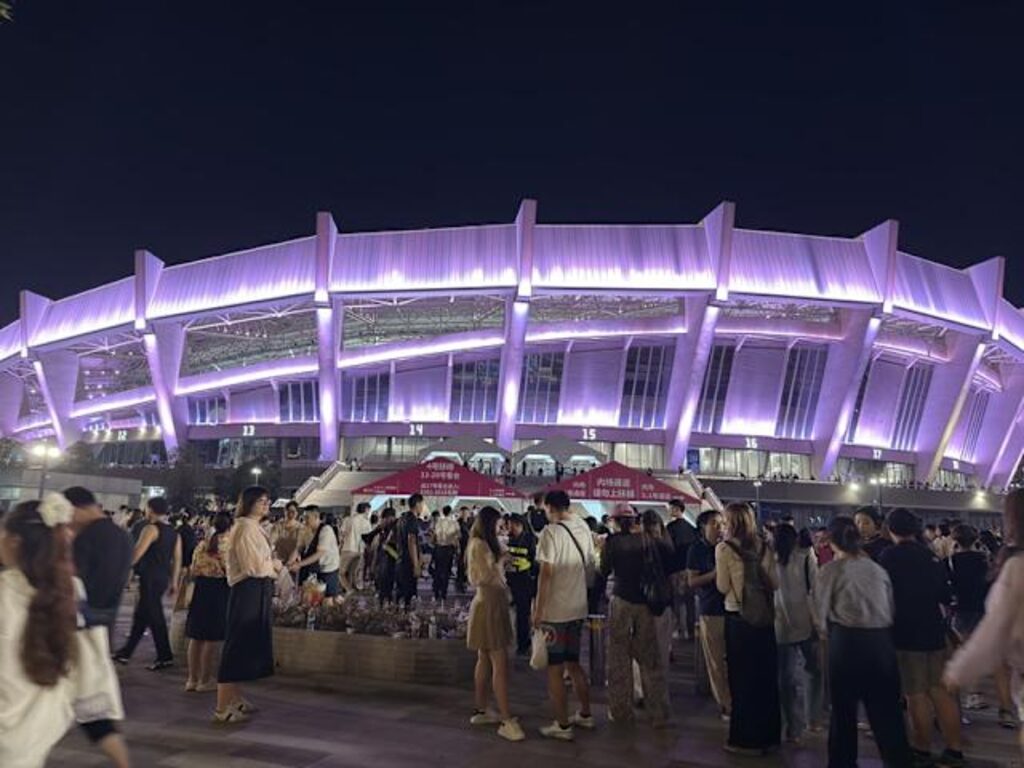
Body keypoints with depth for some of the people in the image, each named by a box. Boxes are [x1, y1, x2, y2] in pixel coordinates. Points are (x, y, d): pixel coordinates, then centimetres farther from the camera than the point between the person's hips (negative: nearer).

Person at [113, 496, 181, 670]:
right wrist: (174, 582, 16)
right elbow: (177, 559, 12)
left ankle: (165, 657, -1)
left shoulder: (151, 529, -10)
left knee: (154, 617, -3)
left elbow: (137, 552, -18)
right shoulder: (174, 533, 12)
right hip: (164, 577, 8)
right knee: (140, 615, 18)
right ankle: (126, 652, 27)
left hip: (150, 577, -8)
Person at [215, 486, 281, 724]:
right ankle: (222, 708, 3)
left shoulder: (253, 527, 14)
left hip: (256, 592, 10)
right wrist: (274, 565, -5)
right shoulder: (246, 527, -16)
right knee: (237, 645, -4)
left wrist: (270, 565, 1)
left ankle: (236, 698, 31)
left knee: (246, 646, 18)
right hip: (248, 591, -10)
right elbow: (254, 566, -21)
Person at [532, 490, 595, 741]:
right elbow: (591, 565, 13)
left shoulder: (551, 532, -16)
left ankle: (563, 725, 12)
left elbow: (546, 572, -19)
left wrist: (538, 610, -13)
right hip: (578, 608, 7)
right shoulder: (584, 528, 4)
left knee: (555, 669, 5)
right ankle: (585, 714, 31)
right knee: (573, 664, 21)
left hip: (555, 610, -7)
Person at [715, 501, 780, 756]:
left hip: (738, 618, -4)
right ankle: (768, 734, 29)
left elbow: (723, 587, -9)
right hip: (765, 617, 5)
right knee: (767, 676, 16)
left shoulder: (724, 548, -12)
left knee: (742, 677, 8)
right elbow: (774, 583, 5)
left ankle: (747, 739, 17)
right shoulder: (764, 547, 1)